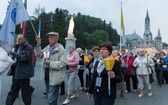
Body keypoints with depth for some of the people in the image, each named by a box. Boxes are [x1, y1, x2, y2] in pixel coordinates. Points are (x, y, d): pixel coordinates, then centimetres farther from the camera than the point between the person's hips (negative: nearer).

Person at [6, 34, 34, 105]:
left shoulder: (28, 47, -11)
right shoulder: (19, 46, 15)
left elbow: (24, 58, -21)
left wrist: (13, 53, -22)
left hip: (24, 73, -8)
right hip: (16, 72, 8)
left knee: (25, 91, 5)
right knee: (13, 91, 14)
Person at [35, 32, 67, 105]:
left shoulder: (61, 49, -11)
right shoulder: (47, 47, 11)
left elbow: (63, 62, -18)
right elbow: (39, 54, 7)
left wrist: (50, 64, -24)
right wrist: (38, 44, -4)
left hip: (54, 76, -7)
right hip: (46, 73, 8)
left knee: (51, 99, -4)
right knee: (49, 96, 22)